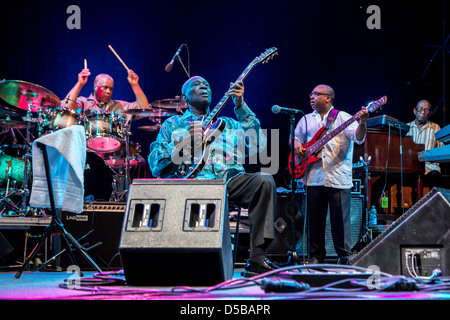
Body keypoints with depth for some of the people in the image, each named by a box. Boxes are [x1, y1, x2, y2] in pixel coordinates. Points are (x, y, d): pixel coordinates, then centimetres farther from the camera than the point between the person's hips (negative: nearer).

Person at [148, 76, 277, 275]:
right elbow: (156, 165, 12)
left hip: (231, 179, 3)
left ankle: (257, 259, -28)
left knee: (265, 180, -27)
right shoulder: (173, 124, 24)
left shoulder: (227, 123, 31)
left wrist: (240, 105, 4)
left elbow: (257, 141, 11)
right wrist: (184, 142, -2)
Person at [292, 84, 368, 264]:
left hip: (338, 179, -4)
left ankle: (345, 257, 7)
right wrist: (296, 145, 4)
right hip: (313, 177, 4)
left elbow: (358, 137, -9)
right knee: (315, 219, 7)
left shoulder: (342, 117, 5)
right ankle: (317, 255, 18)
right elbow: (295, 137, 28)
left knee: (341, 220, -2)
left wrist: (362, 123, -29)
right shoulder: (306, 120, 18)